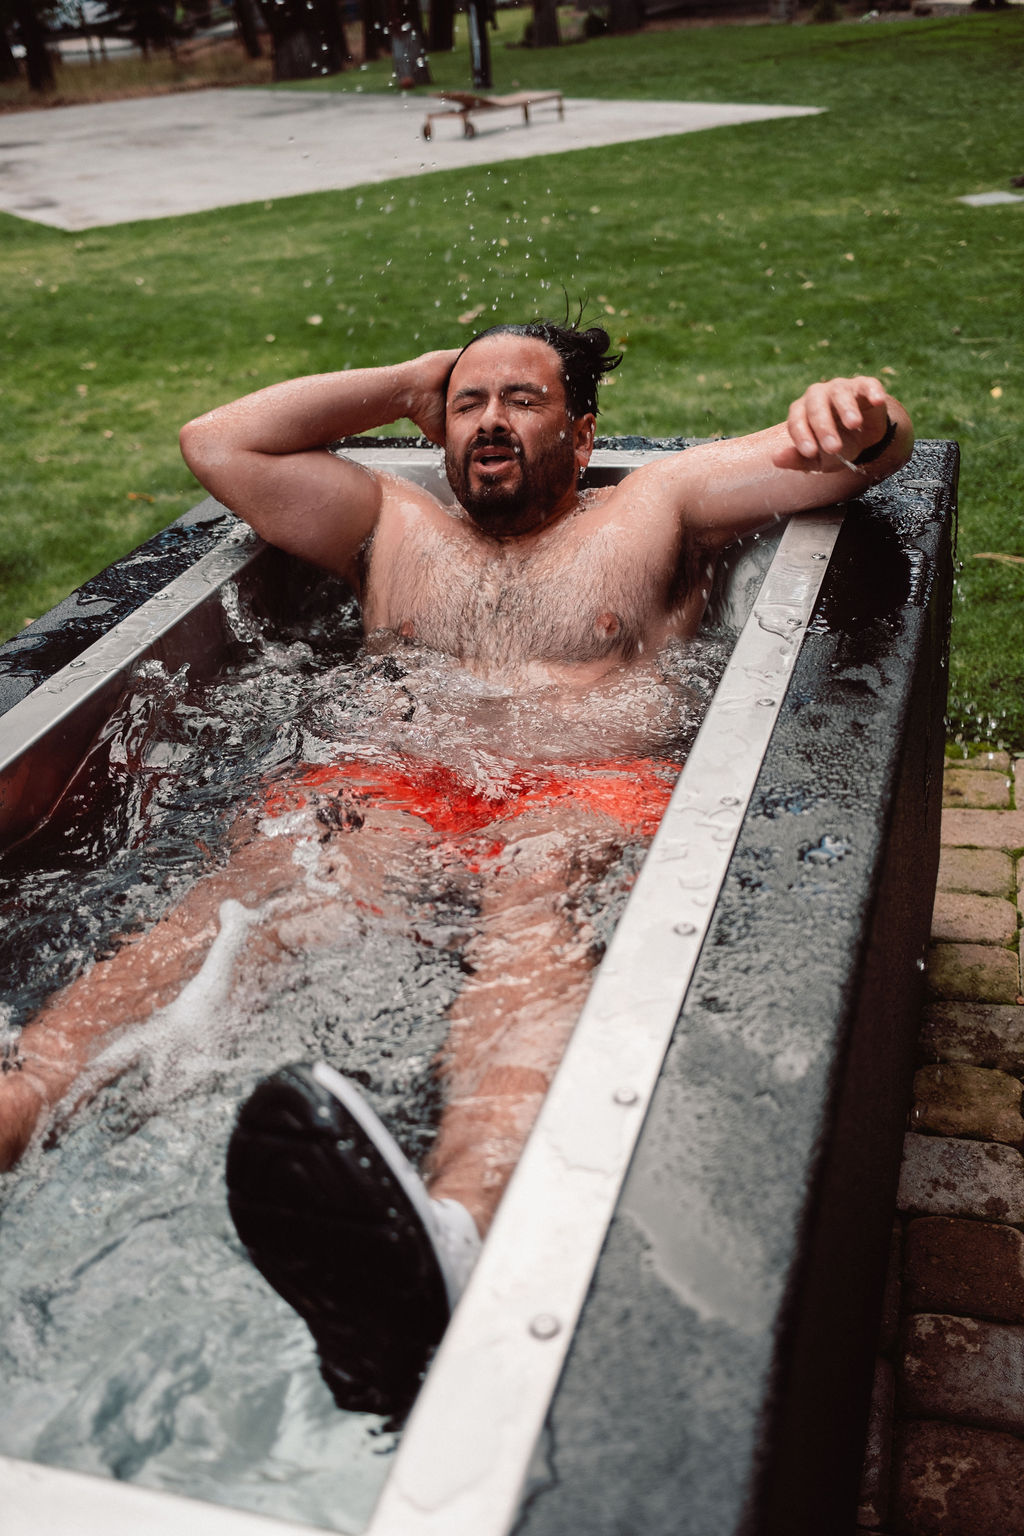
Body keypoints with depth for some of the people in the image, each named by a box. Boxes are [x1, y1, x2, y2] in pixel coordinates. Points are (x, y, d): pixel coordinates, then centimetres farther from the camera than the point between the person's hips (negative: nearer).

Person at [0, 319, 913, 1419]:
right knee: (254, 892, -31)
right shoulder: (394, 523, 32)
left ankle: (452, 1232, -66)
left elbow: (862, 452, 21)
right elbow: (216, 441, 27)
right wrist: (409, 381, 32)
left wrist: (858, 415, -5)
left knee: (536, 908, -38)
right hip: (389, 792, 3)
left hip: (585, 797, -2)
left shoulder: (659, 507, 27)